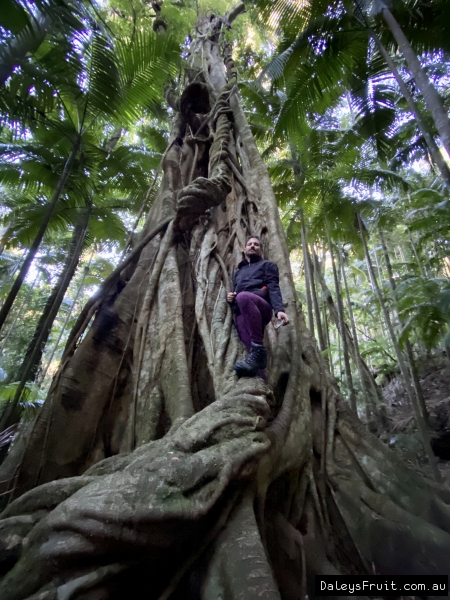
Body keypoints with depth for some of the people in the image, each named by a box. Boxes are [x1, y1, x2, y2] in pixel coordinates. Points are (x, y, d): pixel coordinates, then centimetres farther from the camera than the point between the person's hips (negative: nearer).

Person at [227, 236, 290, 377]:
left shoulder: (267, 265, 24)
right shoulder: (238, 272, 39)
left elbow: (273, 288, 6)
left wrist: (279, 309, -15)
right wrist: (230, 298, 11)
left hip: (261, 307, -4)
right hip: (241, 313, 4)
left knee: (244, 297, -40)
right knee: (249, 344, -29)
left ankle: (259, 349, -41)